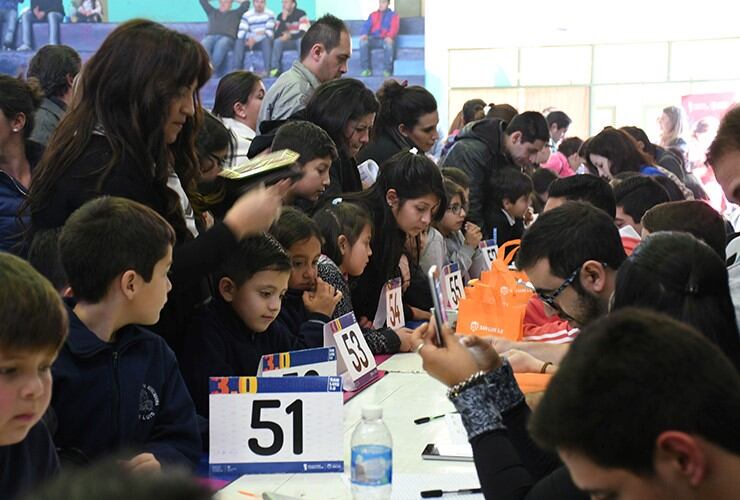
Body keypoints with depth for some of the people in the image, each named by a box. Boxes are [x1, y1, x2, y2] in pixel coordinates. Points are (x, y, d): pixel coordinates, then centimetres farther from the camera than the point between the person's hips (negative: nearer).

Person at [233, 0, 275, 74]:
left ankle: (267, 69, -42)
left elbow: (269, 32, -16)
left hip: (265, 41, -2)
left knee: (266, 39, -36)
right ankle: (236, 70, -32)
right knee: (239, 41, -25)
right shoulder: (247, 15, 1)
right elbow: (241, 33, -9)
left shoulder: (270, 14, -5)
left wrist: (255, 39, -29)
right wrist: (249, 38, -31)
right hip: (251, 41, 2)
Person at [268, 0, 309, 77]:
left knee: (301, 40, -36)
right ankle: (275, 68, -21)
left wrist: (290, 36, -29)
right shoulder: (280, 16, -3)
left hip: (302, 41, -4)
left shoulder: (301, 14, -17)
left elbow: (304, 33, -23)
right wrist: (283, 19, -23)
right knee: (277, 41, -23)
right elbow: (277, 35, -13)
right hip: (288, 42, 4)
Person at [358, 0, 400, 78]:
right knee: (363, 41, -29)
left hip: (386, 39, -3)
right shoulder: (373, 15, 21)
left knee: (389, 44, -39)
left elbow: (394, 27, -5)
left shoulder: (393, 15, 12)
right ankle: (366, 69, -30)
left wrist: (390, 36, -28)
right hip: (374, 39, 3)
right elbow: (366, 26, 9)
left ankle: (387, 70, -32)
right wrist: (364, 34, -16)